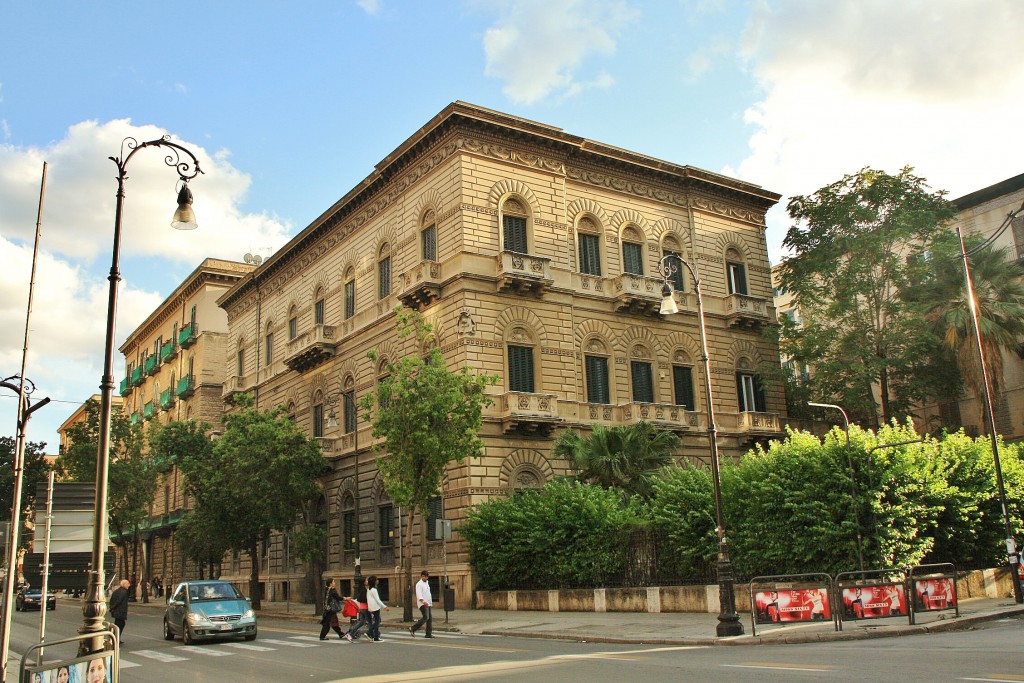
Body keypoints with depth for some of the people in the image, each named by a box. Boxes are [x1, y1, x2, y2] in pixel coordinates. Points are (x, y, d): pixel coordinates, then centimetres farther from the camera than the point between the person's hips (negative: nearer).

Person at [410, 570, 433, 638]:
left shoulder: (426, 583, 18)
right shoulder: (419, 584, -10)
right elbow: (419, 594, -22)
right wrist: (423, 601, -37)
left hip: (428, 604, 9)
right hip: (422, 604, -9)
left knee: (429, 618, 5)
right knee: (425, 617, -19)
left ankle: (428, 634, 8)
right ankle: (413, 628, -11)